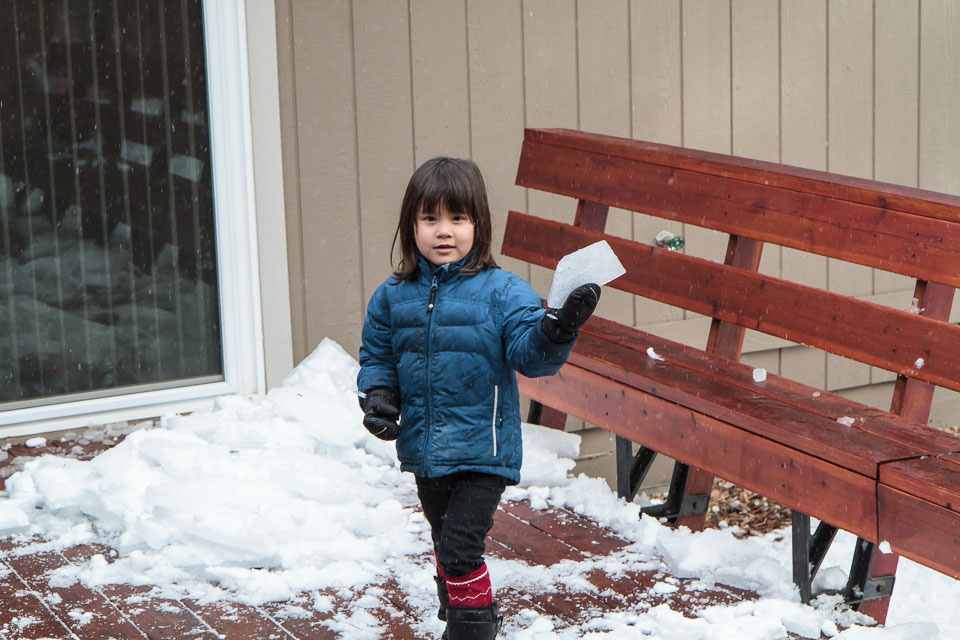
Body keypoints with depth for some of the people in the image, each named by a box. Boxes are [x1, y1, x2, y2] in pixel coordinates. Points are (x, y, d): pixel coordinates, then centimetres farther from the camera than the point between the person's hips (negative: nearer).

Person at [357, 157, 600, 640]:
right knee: (444, 541, 23)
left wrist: (556, 331, -37)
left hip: (482, 452, -5)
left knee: (461, 548, -11)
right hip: (423, 451, 5)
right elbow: (376, 357, 12)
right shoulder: (393, 297, 1)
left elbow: (529, 353, -18)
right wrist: (377, 396, -6)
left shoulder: (502, 292, -11)